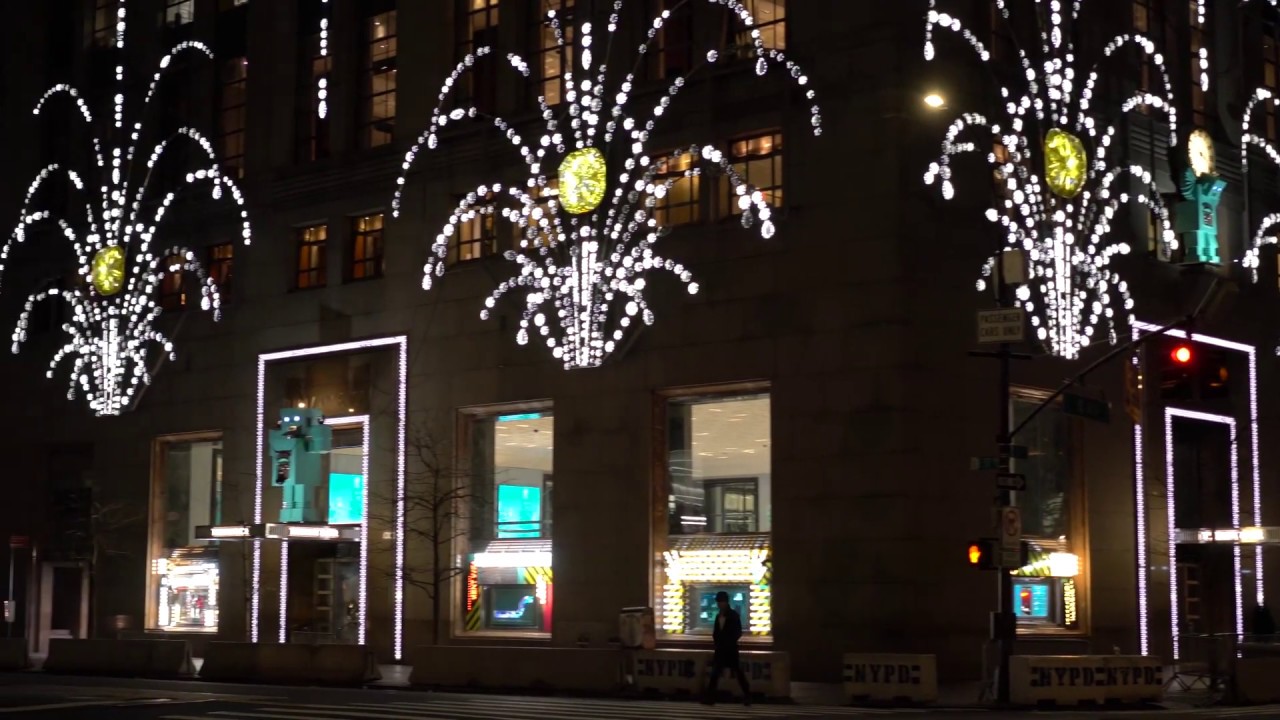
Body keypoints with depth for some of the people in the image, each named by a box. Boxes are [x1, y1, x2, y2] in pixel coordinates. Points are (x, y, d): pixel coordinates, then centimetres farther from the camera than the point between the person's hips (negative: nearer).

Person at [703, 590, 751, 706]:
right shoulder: (718, 616, 12)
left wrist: (729, 642, -14)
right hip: (720, 649, 6)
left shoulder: (734, 615, -4)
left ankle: (747, 696, 2)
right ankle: (710, 698, 4)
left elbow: (738, 632, -6)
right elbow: (716, 632, 14)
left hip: (731, 649, -6)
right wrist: (716, 641, -5)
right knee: (715, 673, 1)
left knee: (738, 673, -4)